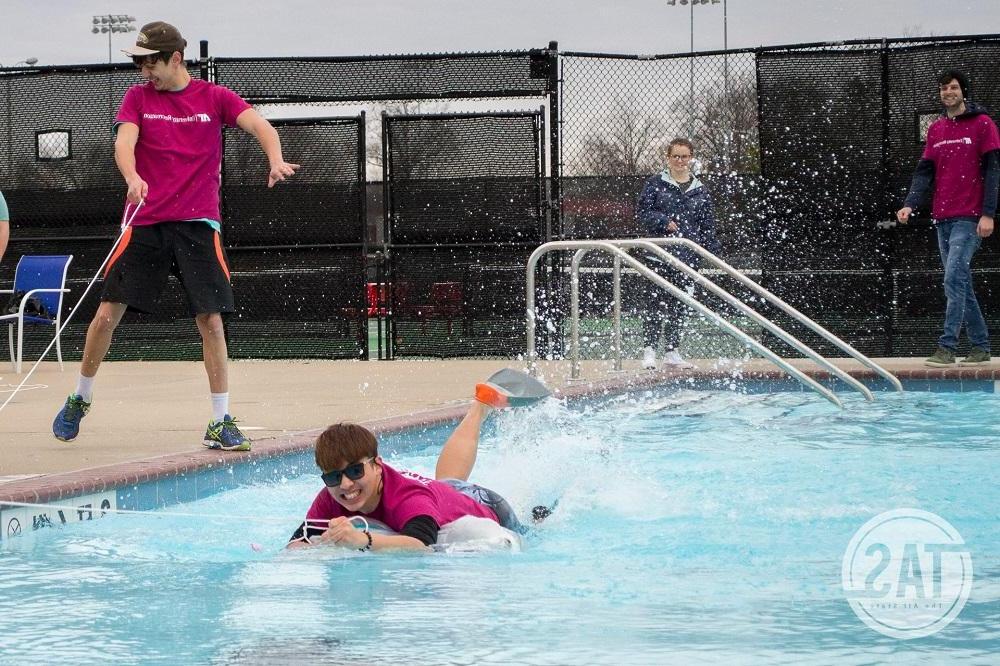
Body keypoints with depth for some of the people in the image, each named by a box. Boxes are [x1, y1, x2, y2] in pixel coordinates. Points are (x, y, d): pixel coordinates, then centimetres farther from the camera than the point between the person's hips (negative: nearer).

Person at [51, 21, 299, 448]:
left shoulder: (214, 97, 3)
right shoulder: (138, 97, 6)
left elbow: (261, 127, -10)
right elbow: (124, 141, -10)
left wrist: (276, 160, -33)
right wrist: (132, 178, -33)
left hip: (198, 224, -1)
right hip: (145, 222, 1)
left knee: (211, 320, -6)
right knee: (108, 313, -1)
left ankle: (221, 422, 1)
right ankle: (79, 400, 20)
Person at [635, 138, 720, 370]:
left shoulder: (700, 190, 11)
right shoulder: (656, 184, 2)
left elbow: (708, 225, 12)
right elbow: (642, 211, -2)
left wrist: (712, 252, 5)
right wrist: (664, 222, -16)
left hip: (689, 257, 3)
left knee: (680, 306, 7)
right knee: (656, 303, -6)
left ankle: (672, 352, 15)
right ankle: (649, 351, -3)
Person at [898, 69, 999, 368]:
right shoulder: (936, 129, 16)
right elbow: (925, 172, 11)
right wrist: (910, 204, -6)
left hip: (970, 218, -7)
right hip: (943, 219, 7)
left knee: (954, 278, -16)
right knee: (961, 283, 8)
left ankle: (947, 346, -18)